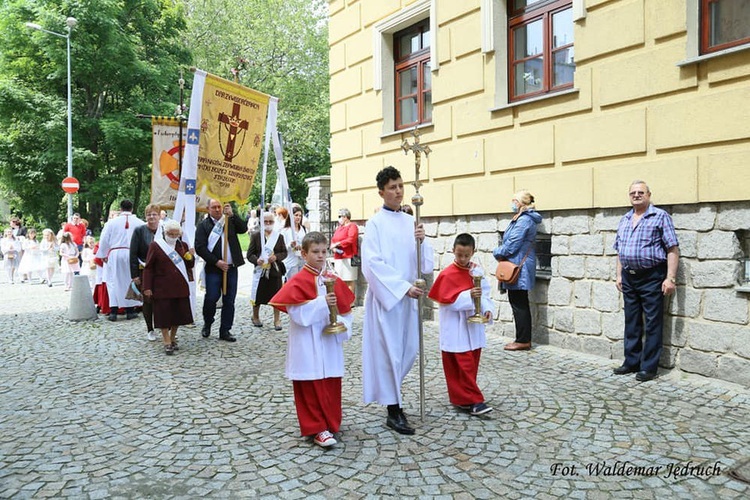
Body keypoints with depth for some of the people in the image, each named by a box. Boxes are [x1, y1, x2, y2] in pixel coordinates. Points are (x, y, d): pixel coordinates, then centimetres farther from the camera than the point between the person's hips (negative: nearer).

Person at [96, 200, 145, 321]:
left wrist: (103, 255, 14)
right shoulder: (139, 223, 0)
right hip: (132, 255, 0)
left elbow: (104, 240, 4)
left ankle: (113, 311, 1)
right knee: (130, 281, 9)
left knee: (114, 282, 6)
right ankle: (130, 310, 12)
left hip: (114, 254, 0)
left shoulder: (112, 222, 0)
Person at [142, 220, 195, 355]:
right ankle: (167, 343, 6)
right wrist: (147, 287, -7)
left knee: (178, 313, 8)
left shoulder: (183, 245, 8)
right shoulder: (155, 245, -3)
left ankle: (173, 339, 25)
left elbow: (190, 266, 13)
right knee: (164, 315, -2)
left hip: (180, 287, 4)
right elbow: (148, 268, -2)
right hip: (162, 287, -4)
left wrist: (190, 257, -9)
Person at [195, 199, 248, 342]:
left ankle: (225, 331, 14)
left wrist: (232, 215, -14)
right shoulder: (203, 225, 2)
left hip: (231, 268, 3)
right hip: (213, 268, -3)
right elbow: (200, 247, -5)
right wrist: (217, 262, -12)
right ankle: (207, 324, 20)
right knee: (211, 298, -6)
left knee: (229, 301, 5)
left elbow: (244, 228, -4)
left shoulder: (231, 221, 12)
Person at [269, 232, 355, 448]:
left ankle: (331, 423, 26)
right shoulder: (298, 282, -8)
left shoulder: (333, 281, 7)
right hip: (307, 345, -5)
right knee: (311, 387, 0)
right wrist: (322, 303, -25)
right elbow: (296, 312, -17)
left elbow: (345, 309, 11)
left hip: (330, 343, 5)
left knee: (331, 385, 11)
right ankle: (317, 429, 7)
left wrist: (342, 323, -9)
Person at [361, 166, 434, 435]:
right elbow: (372, 264, -15)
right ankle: (394, 411, 11)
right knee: (389, 351, 0)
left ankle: (388, 390, 36)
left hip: (408, 296, 6)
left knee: (409, 350, 13)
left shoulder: (410, 221, 9)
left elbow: (425, 262, 6)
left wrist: (422, 241, -15)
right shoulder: (375, 223, -8)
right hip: (385, 296, -6)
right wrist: (404, 287, -18)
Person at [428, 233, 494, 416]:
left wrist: (487, 309, -12)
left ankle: (461, 397, 25)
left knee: (472, 364, 12)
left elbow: (485, 293, 6)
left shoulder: (477, 271, 4)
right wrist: (468, 296, -25)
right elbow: (447, 301, -16)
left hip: (473, 326, 6)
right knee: (464, 365, -5)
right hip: (456, 328, -6)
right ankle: (474, 401, 0)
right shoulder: (447, 274, -11)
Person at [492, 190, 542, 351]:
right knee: (521, 304, 13)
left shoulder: (523, 220, -17)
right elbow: (510, 243, 19)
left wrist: (497, 252, -4)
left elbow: (511, 246, -19)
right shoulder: (520, 219, 15)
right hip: (518, 268, 10)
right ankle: (524, 339, 20)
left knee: (519, 304, -4)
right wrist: (501, 252, 4)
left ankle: (523, 341, 3)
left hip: (519, 269, -10)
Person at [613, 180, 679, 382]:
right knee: (631, 322, 12)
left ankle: (649, 367, 6)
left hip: (651, 277, -6)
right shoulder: (624, 220, 14)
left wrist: (670, 278, -15)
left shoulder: (660, 217, -4)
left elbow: (673, 249, -9)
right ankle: (631, 362, 22)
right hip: (629, 277, 6)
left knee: (652, 324, -1)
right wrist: (619, 275, 13)